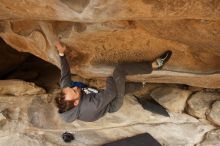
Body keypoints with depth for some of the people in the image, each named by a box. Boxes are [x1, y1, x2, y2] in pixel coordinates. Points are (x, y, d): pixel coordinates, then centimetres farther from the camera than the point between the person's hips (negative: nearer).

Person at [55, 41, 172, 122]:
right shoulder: (92, 106, -44)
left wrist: (61, 53, -12)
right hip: (112, 104, -8)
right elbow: (111, 93, -33)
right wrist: (109, 79, -14)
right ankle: (154, 65, -6)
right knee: (119, 70, -20)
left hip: (103, 97, 8)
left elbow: (65, 76, -10)